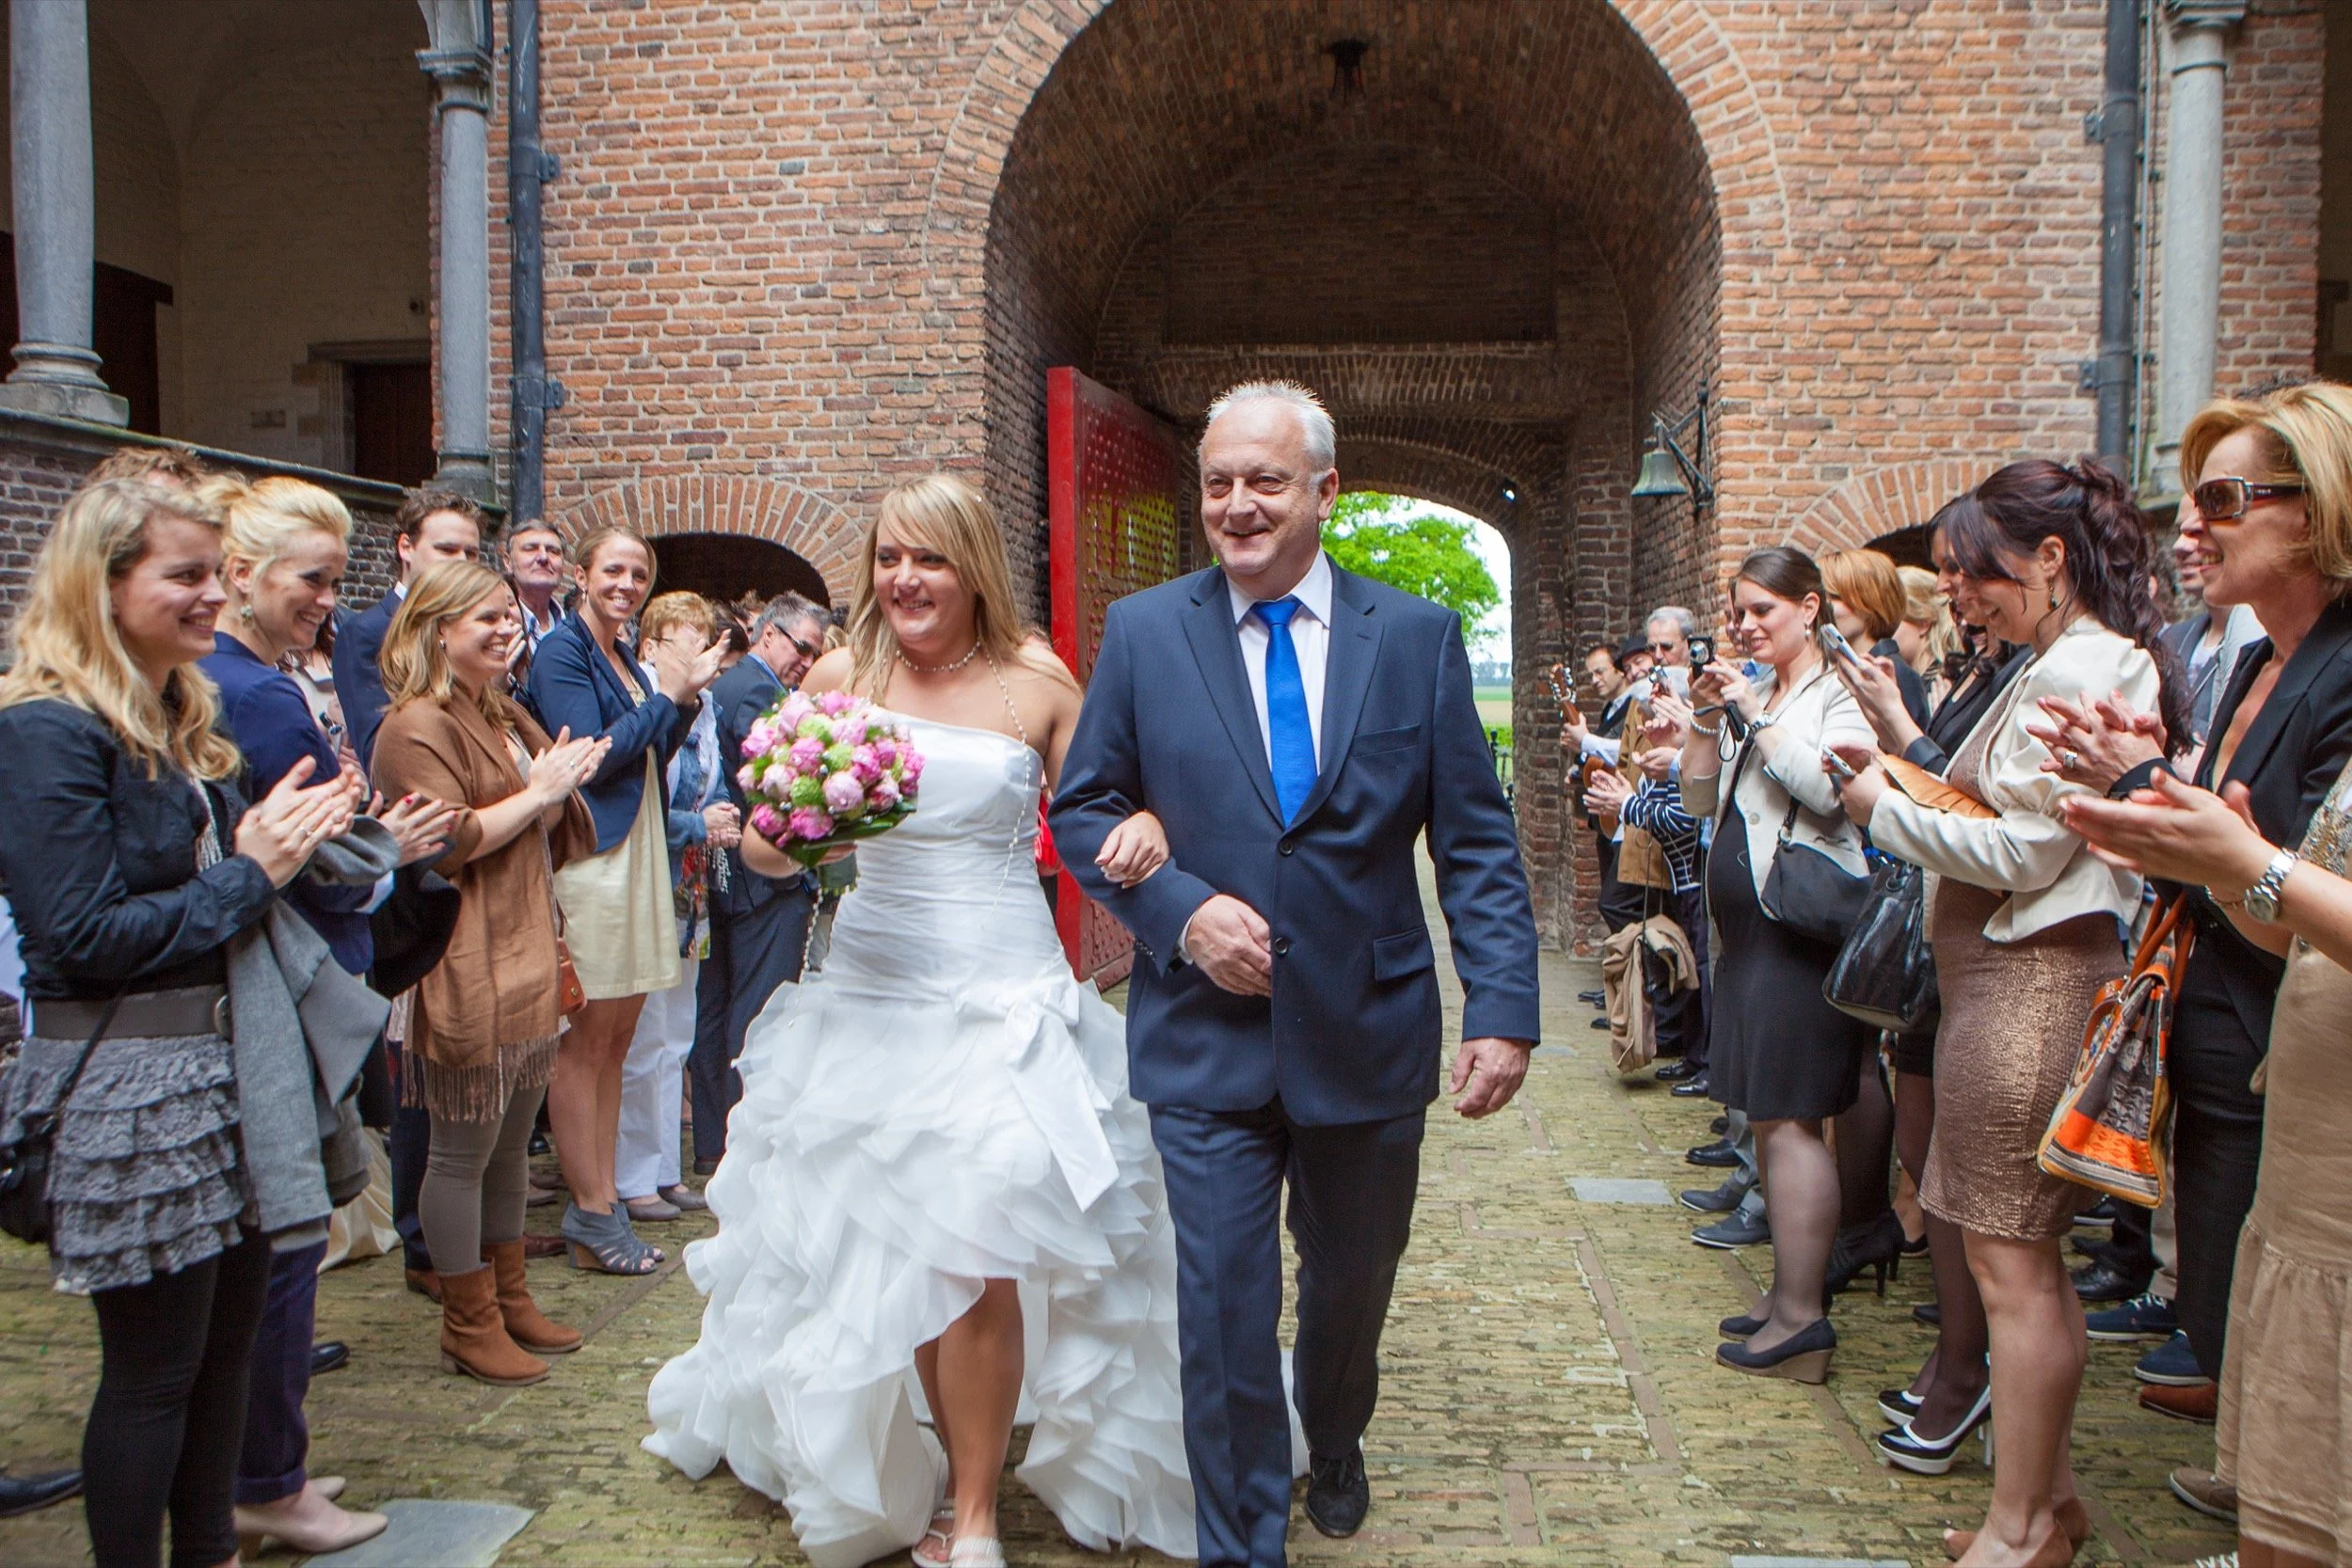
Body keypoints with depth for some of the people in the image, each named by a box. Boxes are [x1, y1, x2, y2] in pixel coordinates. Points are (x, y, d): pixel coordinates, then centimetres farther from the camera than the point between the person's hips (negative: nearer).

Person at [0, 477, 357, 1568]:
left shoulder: (182, 722, 12)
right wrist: (247, 876, -16)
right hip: (126, 1089, -9)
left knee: (228, 1334, 17)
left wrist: (276, 848, 1)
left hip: (217, 1071, 9)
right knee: (153, 1365, 4)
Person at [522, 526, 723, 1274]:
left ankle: (604, 1204, 19)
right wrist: (669, 697, -12)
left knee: (616, 1036, 11)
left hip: (639, 855, 8)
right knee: (586, 1038, -2)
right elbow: (590, 757, -16)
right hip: (588, 856, -8)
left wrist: (684, 697, 3)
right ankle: (592, 1215, 7)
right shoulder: (561, 652, -7)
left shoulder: (629, 658, 16)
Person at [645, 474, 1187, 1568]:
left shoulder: (1037, 683, -1)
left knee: (973, 1256, -6)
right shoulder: (839, 678, 4)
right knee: (906, 1260, 10)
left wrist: (1143, 828, -16)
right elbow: (765, 851, 9)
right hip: (869, 992, 3)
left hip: (1004, 1003, -2)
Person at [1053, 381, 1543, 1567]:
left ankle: (1334, 1449, 53)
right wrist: (1179, 910, -15)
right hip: (1207, 1038, -1)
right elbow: (1082, 809, 2)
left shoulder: (1418, 637, -2)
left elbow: (1477, 844, -2)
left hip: (1369, 1035, 2)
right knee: (1224, 1309, 2)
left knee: (1352, 1284, 22)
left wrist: (1503, 1010, -11)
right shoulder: (1143, 633, -2)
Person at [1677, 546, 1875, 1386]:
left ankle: (1802, 1315, -3)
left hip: (1805, 925, -9)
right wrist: (1707, 718, 2)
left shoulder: (1840, 692, -5)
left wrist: (1755, 714, -15)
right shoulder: (1749, 696, 18)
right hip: (1748, 923, 9)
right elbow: (1699, 798, 15)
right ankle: (1789, 1292, 21)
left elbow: (1829, 791, -19)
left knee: (1789, 1115, -8)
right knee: (1767, 1115, 12)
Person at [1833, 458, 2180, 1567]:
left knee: (2011, 1264, -1)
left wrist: (1887, 810, -7)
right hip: (2006, 978, 10)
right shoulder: (2065, 666, 16)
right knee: (2027, 1258, 16)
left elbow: (2025, 852, -18)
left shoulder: (2080, 673, -15)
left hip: (2031, 983, -10)